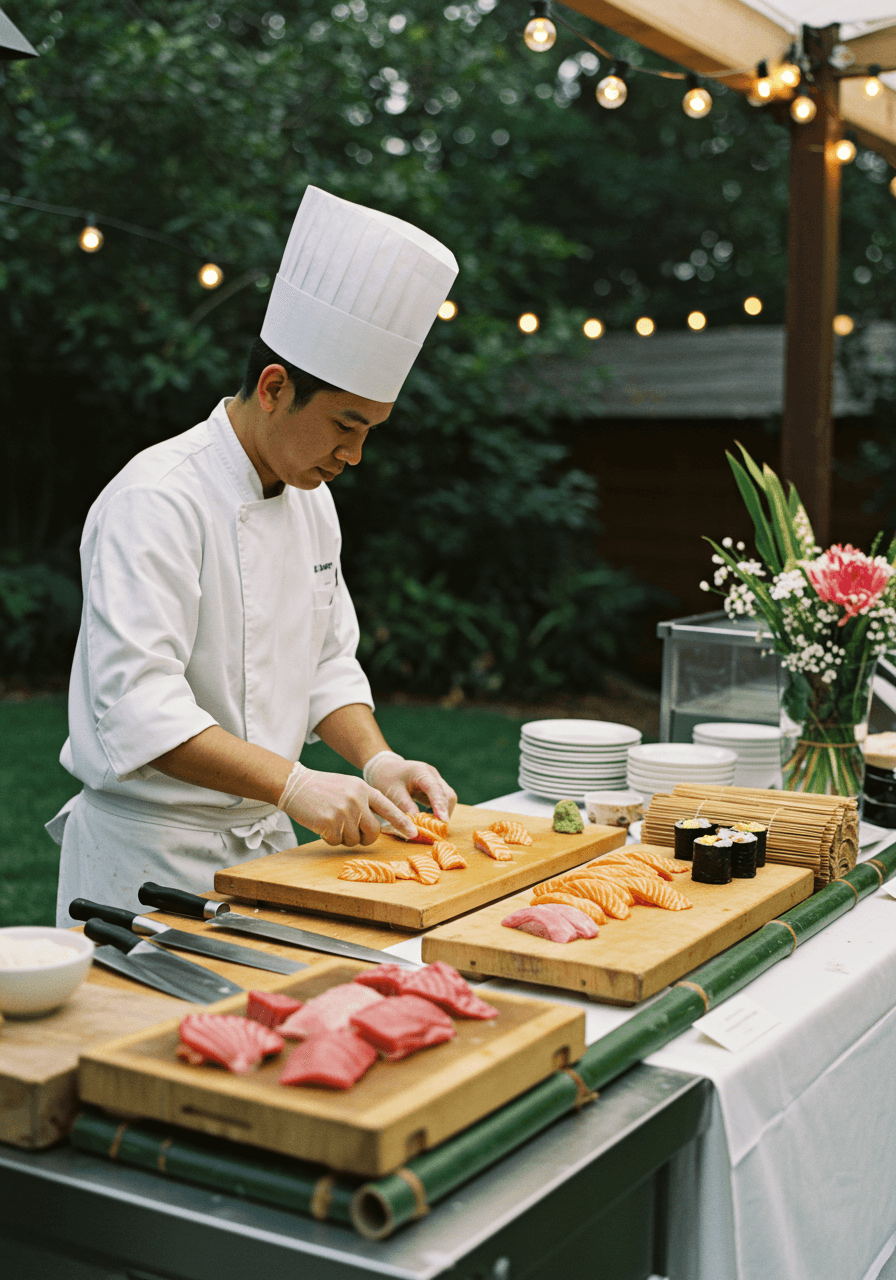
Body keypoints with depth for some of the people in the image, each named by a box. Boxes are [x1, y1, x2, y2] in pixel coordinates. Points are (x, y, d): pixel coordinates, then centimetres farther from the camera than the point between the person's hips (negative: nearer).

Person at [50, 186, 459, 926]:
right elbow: (136, 705, -28)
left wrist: (378, 761, -3)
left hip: (265, 844, 8)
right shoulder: (158, 500, -20)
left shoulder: (310, 498, 7)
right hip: (151, 856, -8)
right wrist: (293, 785, -30)